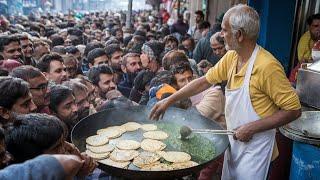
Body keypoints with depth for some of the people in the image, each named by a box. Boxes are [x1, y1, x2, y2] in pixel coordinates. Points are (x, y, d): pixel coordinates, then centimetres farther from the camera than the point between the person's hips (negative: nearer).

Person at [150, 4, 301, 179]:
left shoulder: (267, 66, -23)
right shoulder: (231, 58, -1)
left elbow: (294, 109, -19)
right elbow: (205, 81, 6)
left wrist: (251, 128, -21)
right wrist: (169, 101, 3)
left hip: (255, 146, -7)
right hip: (234, 140, 7)